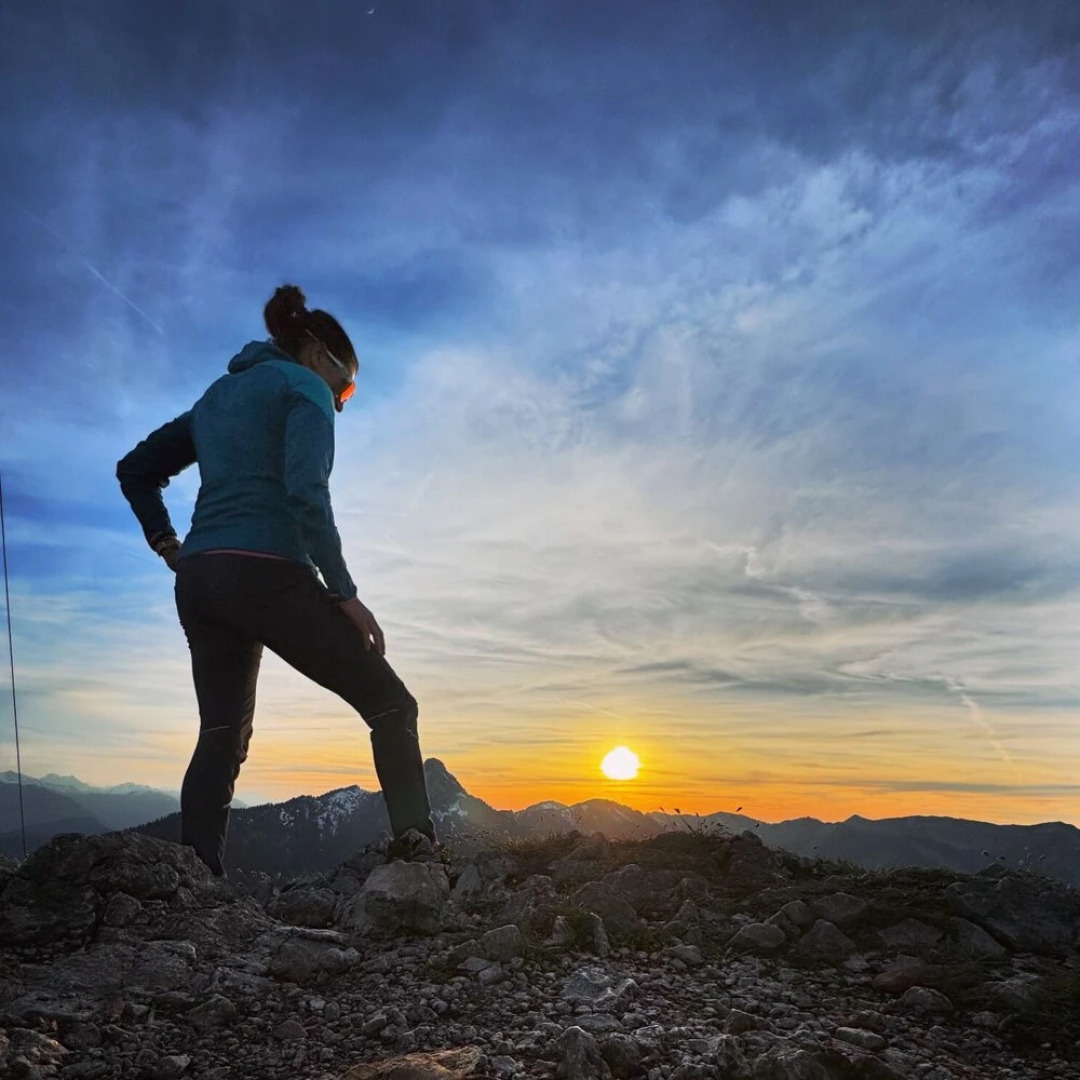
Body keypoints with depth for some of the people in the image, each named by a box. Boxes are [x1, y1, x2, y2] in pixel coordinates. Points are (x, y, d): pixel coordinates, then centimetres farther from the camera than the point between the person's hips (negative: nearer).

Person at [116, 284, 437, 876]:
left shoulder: (216, 395, 25)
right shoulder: (304, 387, 1)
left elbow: (134, 468, 28)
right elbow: (306, 493, -15)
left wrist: (166, 543, 21)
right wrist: (344, 593, -15)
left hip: (198, 583, 8)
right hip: (268, 575, -8)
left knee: (221, 737, 11)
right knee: (391, 705, -2)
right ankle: (416, 849, -13)